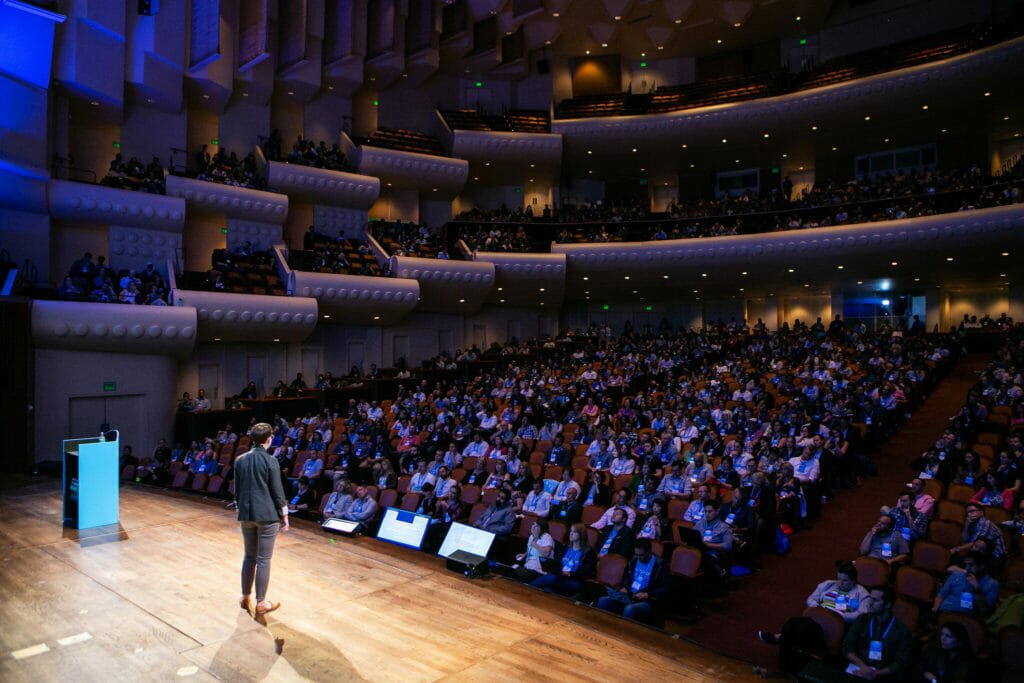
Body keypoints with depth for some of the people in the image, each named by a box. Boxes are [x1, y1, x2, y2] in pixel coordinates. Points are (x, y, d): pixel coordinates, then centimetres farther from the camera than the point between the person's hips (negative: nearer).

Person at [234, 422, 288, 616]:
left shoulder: (240, 460, 4)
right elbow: (278, 492, -10)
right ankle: (261, 603, 8)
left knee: (249, 557, 17)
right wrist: (284, 516, -1)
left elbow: (237, 490, 11)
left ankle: (245, 598, 26)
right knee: (263, 560, 2)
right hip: (267, 515, -5)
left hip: (246, 514, 5)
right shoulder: (270, 461, -12)